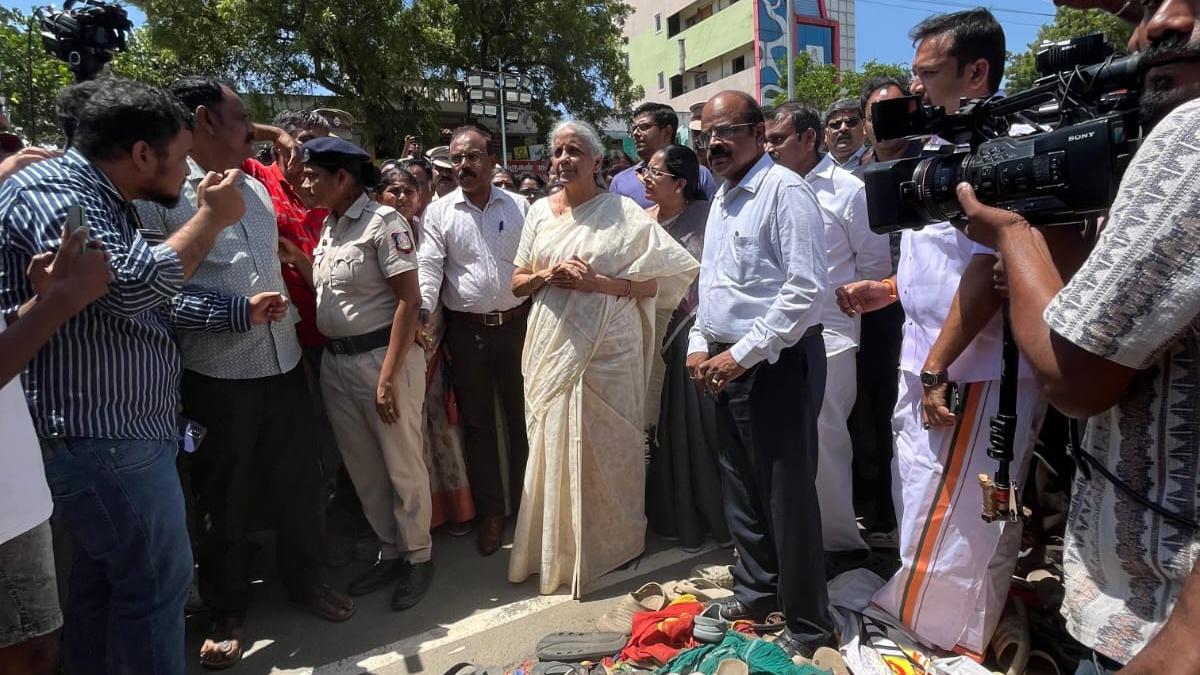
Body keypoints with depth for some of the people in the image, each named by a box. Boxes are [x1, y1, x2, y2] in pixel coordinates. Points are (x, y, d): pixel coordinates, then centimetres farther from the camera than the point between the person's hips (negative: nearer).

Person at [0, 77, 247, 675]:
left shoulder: (103, 201, 15)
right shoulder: (52, 191, -17)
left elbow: (154, 302, 20)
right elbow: (128, 285, -31)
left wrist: (236, 311, 15)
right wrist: (211, 218, -20)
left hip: (107, 434, 10)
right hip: (99, 439, -10)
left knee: (103, 579, 22)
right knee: (156, 579, 3)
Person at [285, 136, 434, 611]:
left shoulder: (383, 222, -10)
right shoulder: (328, 226, 13)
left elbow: (409, 300, -16)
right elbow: (328, 290, 15)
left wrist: (388, 377, -20)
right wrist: (299, 262, 2)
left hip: (383, 356, -7)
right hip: (335, 360, 8)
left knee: (402, 465, 5)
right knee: (362, 468, 14)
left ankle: (418, 557, 23)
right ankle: (390, 552, 32)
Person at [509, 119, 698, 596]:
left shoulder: (623, 213, -2)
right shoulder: (539, 212, 10)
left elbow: (651, 285, -5)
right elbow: (517, 283, 12)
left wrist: (596, 282, -17)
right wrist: (547, 276, -8)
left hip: (607, 348, -3)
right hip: (552, 346, 4)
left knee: (603, 446, 4)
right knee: (552, 445, 9)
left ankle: (611, 543, 25)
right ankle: (557, 549, 26)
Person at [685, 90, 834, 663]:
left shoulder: (784, 190, -12)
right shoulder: (722, 198, 15)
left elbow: (808, 289, -21)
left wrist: (743, 354, -19)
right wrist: (699, 344, 8)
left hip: (777, 363, -9)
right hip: (726, 363, 9)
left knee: (788, 499, 2)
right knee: (741, 489, 19)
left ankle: (807, 627, 21)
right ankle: (757, 591, 40)